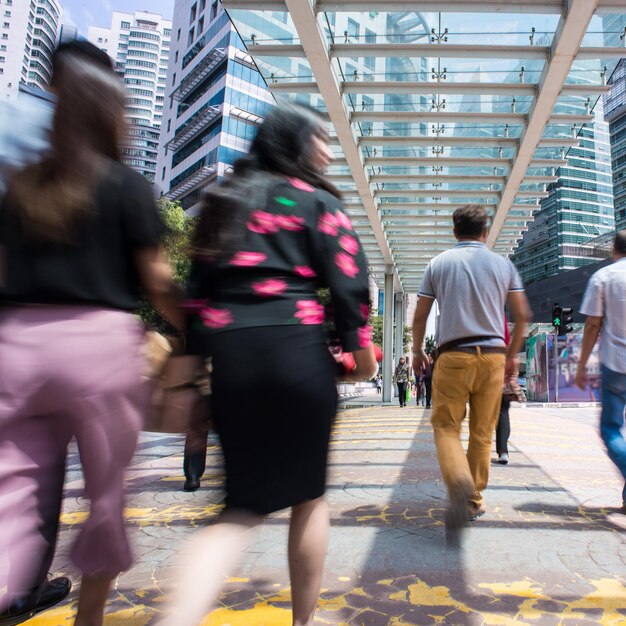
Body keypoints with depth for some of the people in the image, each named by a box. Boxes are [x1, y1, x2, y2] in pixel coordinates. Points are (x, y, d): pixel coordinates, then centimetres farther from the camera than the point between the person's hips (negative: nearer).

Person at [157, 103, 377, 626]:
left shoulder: (224, 200, 21)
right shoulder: (317, 201, 6)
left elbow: (199, 285, 16)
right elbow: (347, 281, -3)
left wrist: (198, 351, 17)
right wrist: (361, 348, 8)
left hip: (228, 353, 5)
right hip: (295, 348, -4)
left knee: (244, 503, 12)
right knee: (308, 493, 14)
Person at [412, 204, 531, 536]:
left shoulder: (438, 263, 4)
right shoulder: (503, 264, 8)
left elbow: (420, 315, 4)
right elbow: (522, 314, 8)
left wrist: (418, 351, 17)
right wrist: (512, 355, 19)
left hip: (453, 356, -2)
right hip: (492, 355, 2)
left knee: (446, 426, 5)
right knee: (482, 432, 12)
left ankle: (459, 481, -22)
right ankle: (474, 501, 22)